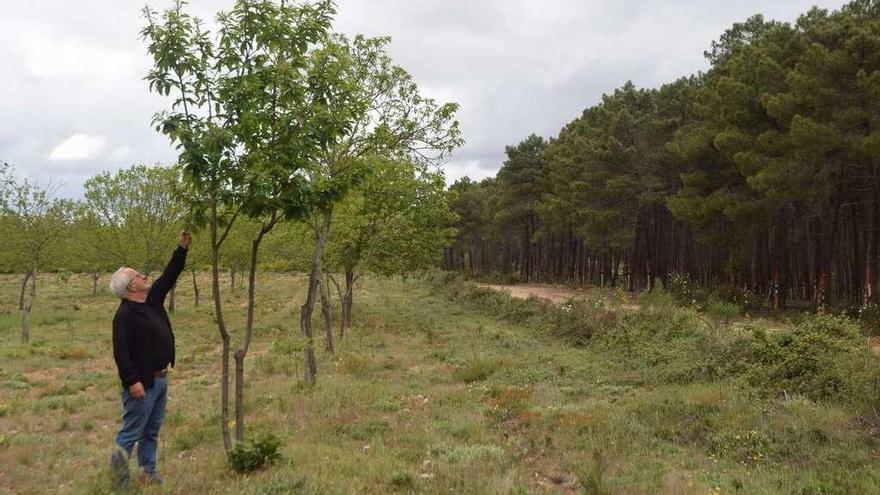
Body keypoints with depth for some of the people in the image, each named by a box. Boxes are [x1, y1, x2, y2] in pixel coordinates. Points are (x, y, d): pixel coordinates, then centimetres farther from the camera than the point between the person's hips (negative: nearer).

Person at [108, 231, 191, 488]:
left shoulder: (153, 299, 9)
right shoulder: (124, 315, -16)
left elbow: (169, 276, 16)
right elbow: (121, 352, -22)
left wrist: (182, 249, 11)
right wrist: (132, 381, -27)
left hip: (160, 379, 9)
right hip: (142, 382, -9)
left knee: (152, 432, 15)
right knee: (131, 432, -2)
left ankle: (147, 472, 24)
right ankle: (119, 473, 9)